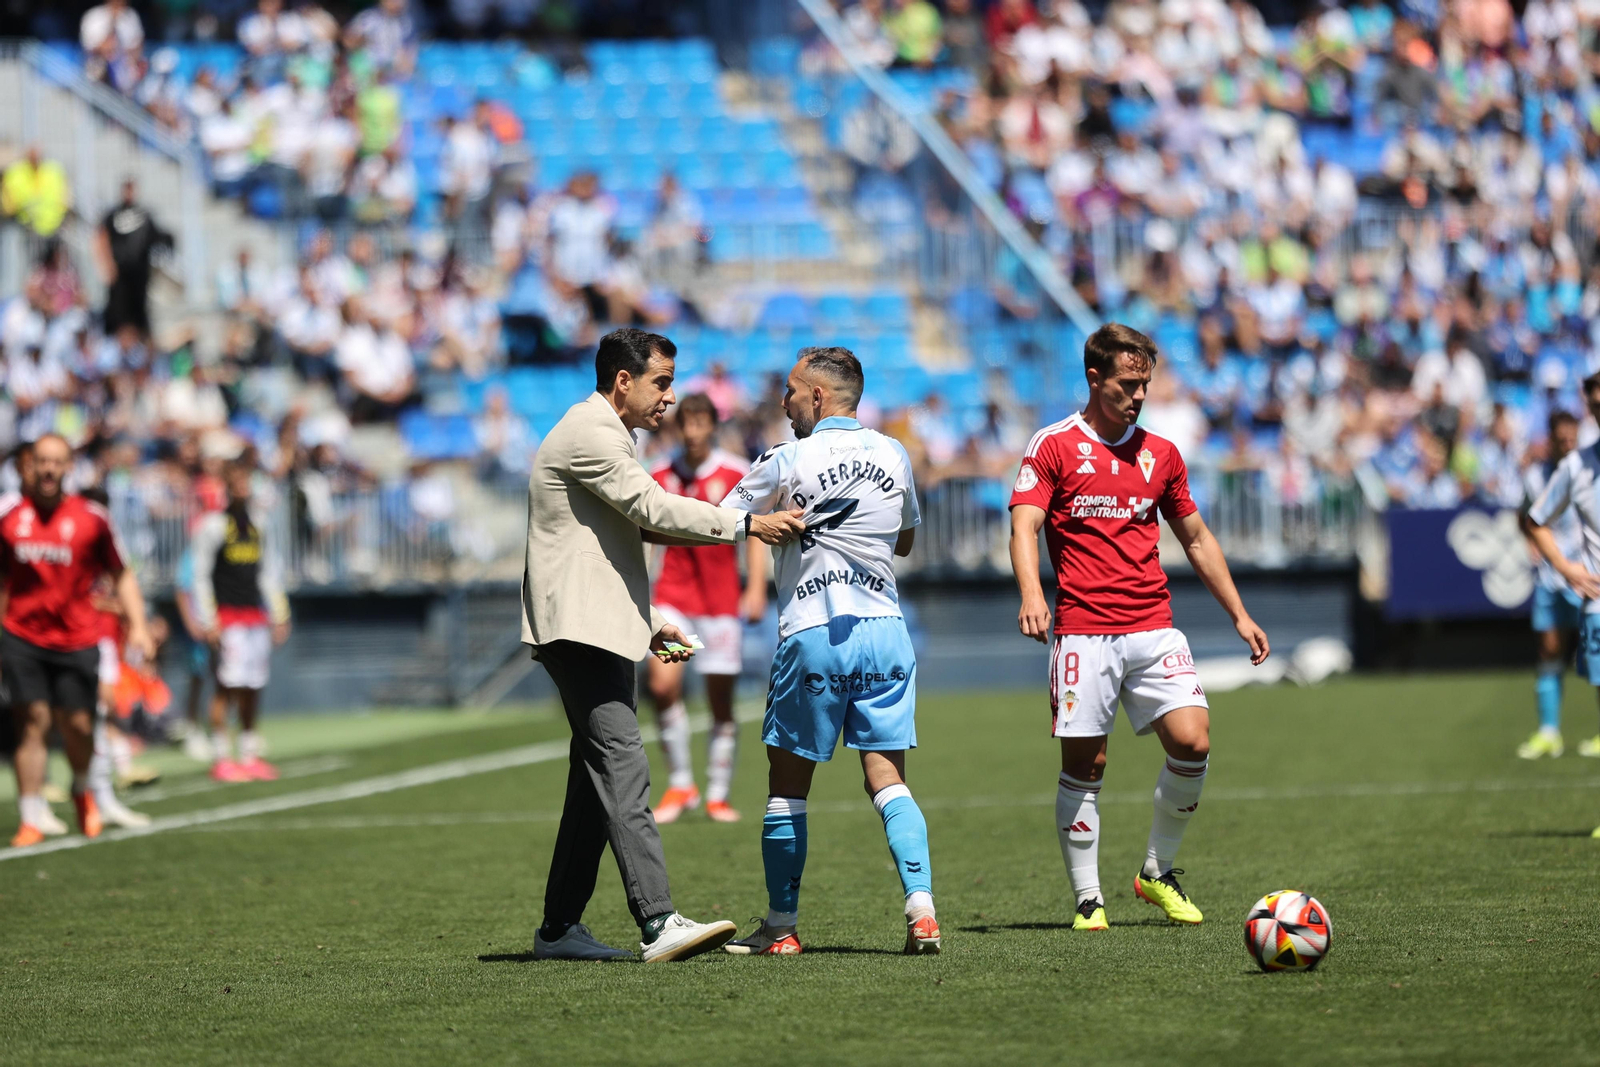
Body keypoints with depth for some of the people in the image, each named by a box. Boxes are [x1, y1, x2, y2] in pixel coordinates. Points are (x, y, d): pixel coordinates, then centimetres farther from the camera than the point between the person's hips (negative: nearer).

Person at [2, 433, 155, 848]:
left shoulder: (92, 518, -1)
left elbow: (121, 575, 8)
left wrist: (137, 625, -3)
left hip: (77, 639, 0)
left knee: (77, 726, 0)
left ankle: (83, 790, 32)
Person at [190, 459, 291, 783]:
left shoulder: (258, 524, 14)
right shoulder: (213, 525, -4)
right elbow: (200, 576, -5)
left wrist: (279, 616, 17)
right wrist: (207, 622, -10)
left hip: (255, 613, 6)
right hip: (226, 614, -6)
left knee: (253, 688, 6)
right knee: (228, 684, -10)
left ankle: (250, 755, 14)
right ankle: (221, 759, -7)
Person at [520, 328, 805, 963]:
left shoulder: (601, 433, 25)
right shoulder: (589, 432, -10)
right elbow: (652, 509, -19)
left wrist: (647, 624, 23)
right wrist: (747, 526, -18)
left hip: (597, 629, 11)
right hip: (581, 627, -11)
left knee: (597, 779, 10)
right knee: (623, 770, -19)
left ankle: (559, 929, 13)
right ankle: (658, 924, -29)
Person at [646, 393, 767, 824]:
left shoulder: (736, 474, 0)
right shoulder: (660, 478, 5)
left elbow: (754, 535, 2)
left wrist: (756, 590, -8)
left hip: (721, 600, -1)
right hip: (673, 595, 1)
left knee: (722, 703, 1)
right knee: (663, 683, -18)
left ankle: (718, 796, 14)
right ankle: (680, 784, -5)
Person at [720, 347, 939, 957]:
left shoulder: (790, 461, -7)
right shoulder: (894, 456, 8)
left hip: (814, 634, -4)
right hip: (885, 630, 4)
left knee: (787, 785, 7)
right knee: (888, 781, 3)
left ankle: (781, 926, 13)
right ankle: (921, 911, -13)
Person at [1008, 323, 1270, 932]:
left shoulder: (1160, 454, 15)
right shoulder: (1053, 446, 2)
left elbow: (1196, 539, 24)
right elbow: (1025, 525, -9)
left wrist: (1239, 614, 20)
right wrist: (1031, 596, -27)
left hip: (1154, 630, 3)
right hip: (1084, 631, -3)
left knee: (1192, 743, -11)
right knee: (1084, 765, -3)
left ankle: (1158, 871, 7)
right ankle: (1087, 898, 7)